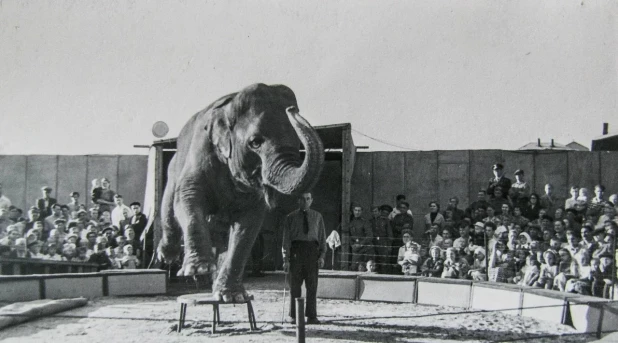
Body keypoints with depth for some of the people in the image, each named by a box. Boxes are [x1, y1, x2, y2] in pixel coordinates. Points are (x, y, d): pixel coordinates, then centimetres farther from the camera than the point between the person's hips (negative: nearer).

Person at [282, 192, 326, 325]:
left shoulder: (317, 216, 12)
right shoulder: (291, 218, 8)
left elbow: (322, 236, 10)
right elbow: (286, 239, 5)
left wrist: (322, 255, -1)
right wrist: (286, 259, -3)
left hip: (312, 249, 1)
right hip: (296, 249, -1)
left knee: (312, 284, -1)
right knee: (295, 284, 3)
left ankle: (311, 316, 3)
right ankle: (293, 315, 11)